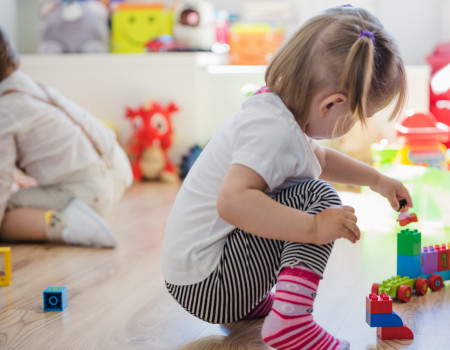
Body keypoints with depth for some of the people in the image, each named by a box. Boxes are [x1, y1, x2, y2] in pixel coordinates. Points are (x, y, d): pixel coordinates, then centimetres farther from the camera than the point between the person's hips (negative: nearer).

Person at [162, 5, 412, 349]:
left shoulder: (275, 108, 8)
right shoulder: (274, 131, -24)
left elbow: (321, 159, 30)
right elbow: (231, 201, -39)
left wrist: (376, 179, 29)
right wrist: (314, 228, -36)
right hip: (207, 284, -10)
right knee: (318, 196, -18)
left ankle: (251, 302, 18)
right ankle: (289, 319, -27)